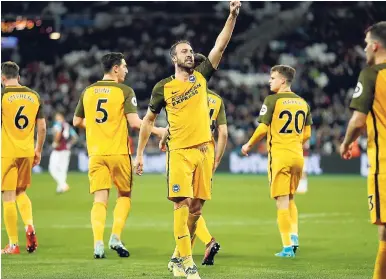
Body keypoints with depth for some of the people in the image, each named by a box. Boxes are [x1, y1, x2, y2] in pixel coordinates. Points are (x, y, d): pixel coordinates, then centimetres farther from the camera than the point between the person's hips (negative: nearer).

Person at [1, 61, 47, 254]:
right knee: (21, 193, 22)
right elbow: (42, 127, 10)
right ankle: (29, 226, -2)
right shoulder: (34, 96, 7)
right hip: (27, 152, 5)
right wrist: (38, 151, 20)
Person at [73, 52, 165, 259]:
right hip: (119, 151, -3)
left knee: (100, 199, 2)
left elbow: (77, 121, 15)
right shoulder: (125, 91, -7)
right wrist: (157, 131, -1)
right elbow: (134, 122, -14)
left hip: (96, 152, 3)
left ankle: (98, 244, -11)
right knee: (124, 195, 15)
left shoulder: (88, 91, 7)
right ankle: (115, 238, 1)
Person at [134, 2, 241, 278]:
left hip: (203, 150, 4)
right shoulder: (164, 87, 3)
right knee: (182, 205, -12)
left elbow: (220, 46, 3)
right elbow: (149, 120, 11)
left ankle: (180, 255, 18)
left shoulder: (201, 76, 10)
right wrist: (140, 153, 8)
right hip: (180, 152, -4)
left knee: (196, 207, 6)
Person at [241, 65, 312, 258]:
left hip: (279, 155, -6)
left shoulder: (272, 100, -8)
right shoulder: (302, 102, 10)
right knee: (290, 200, 21)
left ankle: (287, 246, -3)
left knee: (282, 202, -2)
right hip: (297, 155, 6)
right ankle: (294, 236, 6)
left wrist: (249, 145, 4)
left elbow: (263, 128, -11)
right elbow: (307, 134, 13)